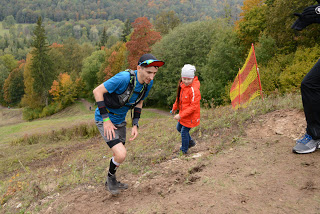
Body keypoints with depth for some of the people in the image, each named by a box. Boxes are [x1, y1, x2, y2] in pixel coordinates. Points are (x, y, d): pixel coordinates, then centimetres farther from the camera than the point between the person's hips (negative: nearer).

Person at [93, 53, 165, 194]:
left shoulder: (148, 83, -9)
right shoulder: (124, 78, -31)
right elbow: (97, 91, -24)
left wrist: (135, 125, -1)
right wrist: (106, 119, -24)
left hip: (120, 120, 7)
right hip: (105, 119, -7)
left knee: (119, 155, 18)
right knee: (121, 155, -19)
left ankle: (111, 183, 43)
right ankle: (111, 178, 14)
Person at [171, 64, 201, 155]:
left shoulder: (194, 90, -28)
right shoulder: (182, 85, -2)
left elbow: (193, 106, -27)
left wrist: (181, 115, -26)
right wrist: (175, 108, 23)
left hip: (191, 116, -9)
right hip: (183, 113, 9)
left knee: (184, 132, 3)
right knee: (179, 128, 23)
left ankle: (184, 151, 25)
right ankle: (190, 142, 42)